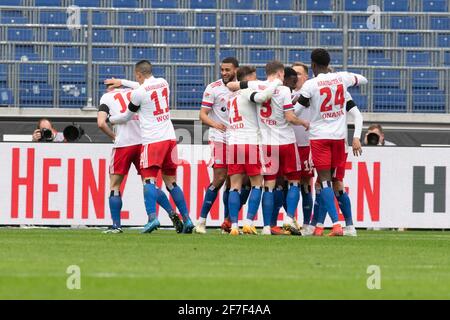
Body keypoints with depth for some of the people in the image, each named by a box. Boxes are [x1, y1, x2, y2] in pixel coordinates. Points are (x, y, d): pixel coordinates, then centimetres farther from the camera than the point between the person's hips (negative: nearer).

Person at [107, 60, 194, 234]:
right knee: (171, 182, 13)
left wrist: (110, 119, 25)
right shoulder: (163, 83, 9)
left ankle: (152, 217, -29)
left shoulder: (139, 92, -8)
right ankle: (186, 219, 10)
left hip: (152, 141, -6)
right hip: (170, 138, 6)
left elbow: (127, 116, 7)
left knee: (149, 179, -10)